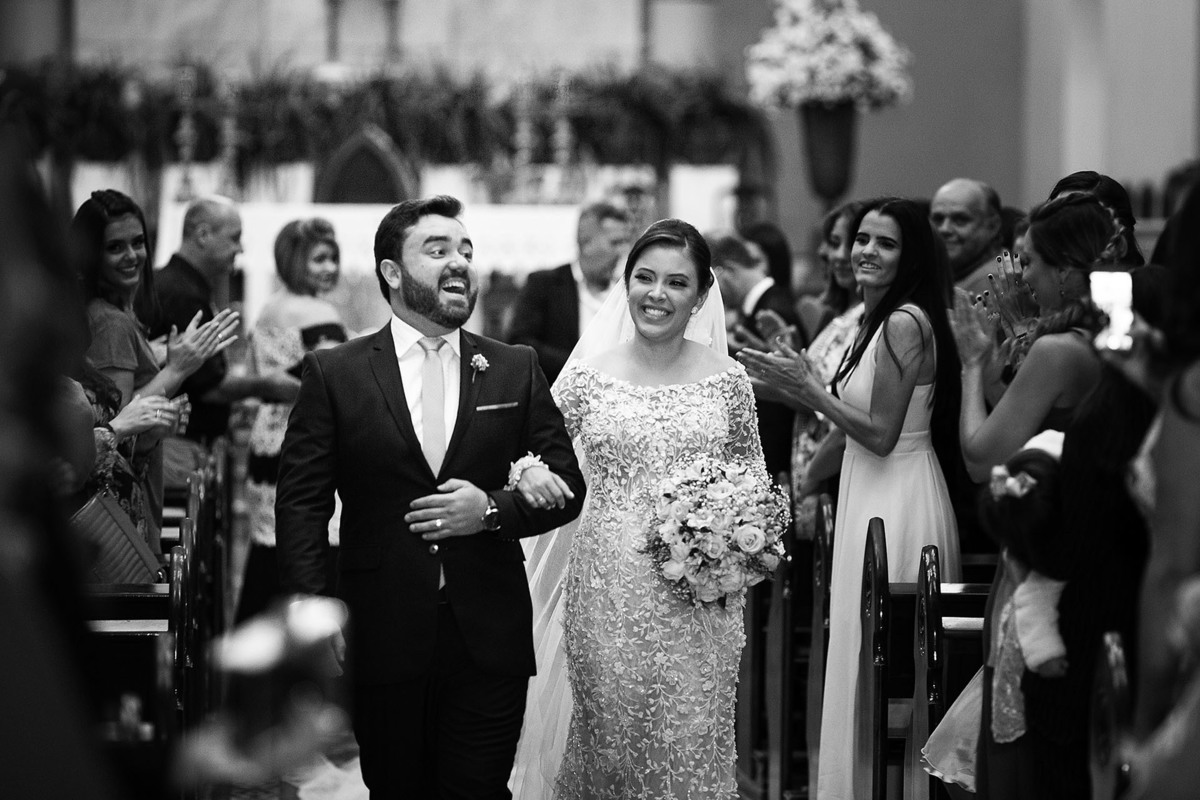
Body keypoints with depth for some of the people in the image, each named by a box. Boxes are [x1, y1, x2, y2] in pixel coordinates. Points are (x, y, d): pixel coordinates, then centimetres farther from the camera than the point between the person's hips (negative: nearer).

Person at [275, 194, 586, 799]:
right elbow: (301, 503, -1)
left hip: (489, 639, 1)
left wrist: (493, 509, -10)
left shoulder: (516, 370, 7)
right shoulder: (334, 374, 2)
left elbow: (567, 488, 9)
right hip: (381, 637, -1)